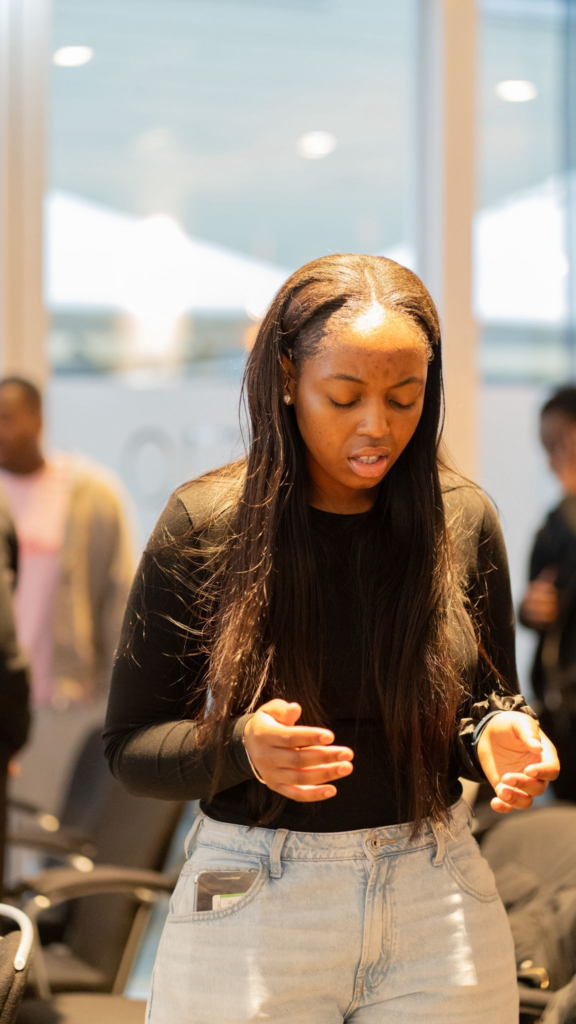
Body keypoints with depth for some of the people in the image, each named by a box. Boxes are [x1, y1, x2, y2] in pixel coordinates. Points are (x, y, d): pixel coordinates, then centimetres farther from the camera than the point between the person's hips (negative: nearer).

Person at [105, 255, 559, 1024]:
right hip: (251, 903, -2)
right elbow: (130, 746, -4)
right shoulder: (204, 525, -8)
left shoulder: (463, 521, -1)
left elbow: (489, 708, 11)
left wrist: (498, 739, -12)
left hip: (438, 903, 2)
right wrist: (243, 749, -24)